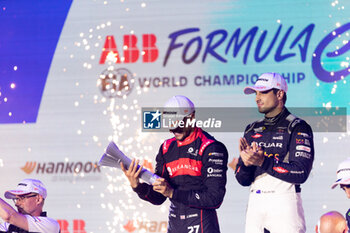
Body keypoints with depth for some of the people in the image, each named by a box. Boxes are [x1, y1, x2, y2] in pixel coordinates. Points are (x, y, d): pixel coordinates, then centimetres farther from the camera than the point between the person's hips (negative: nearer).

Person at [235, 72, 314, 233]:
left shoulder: (298, 128, -2)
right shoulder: (252, 130, 16)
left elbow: (300, 173, -13)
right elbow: (243, 180, 13)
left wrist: (263, 162, -20)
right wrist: (246, 163, -9)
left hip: (284, 202, -6)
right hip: (255, 202, 6)